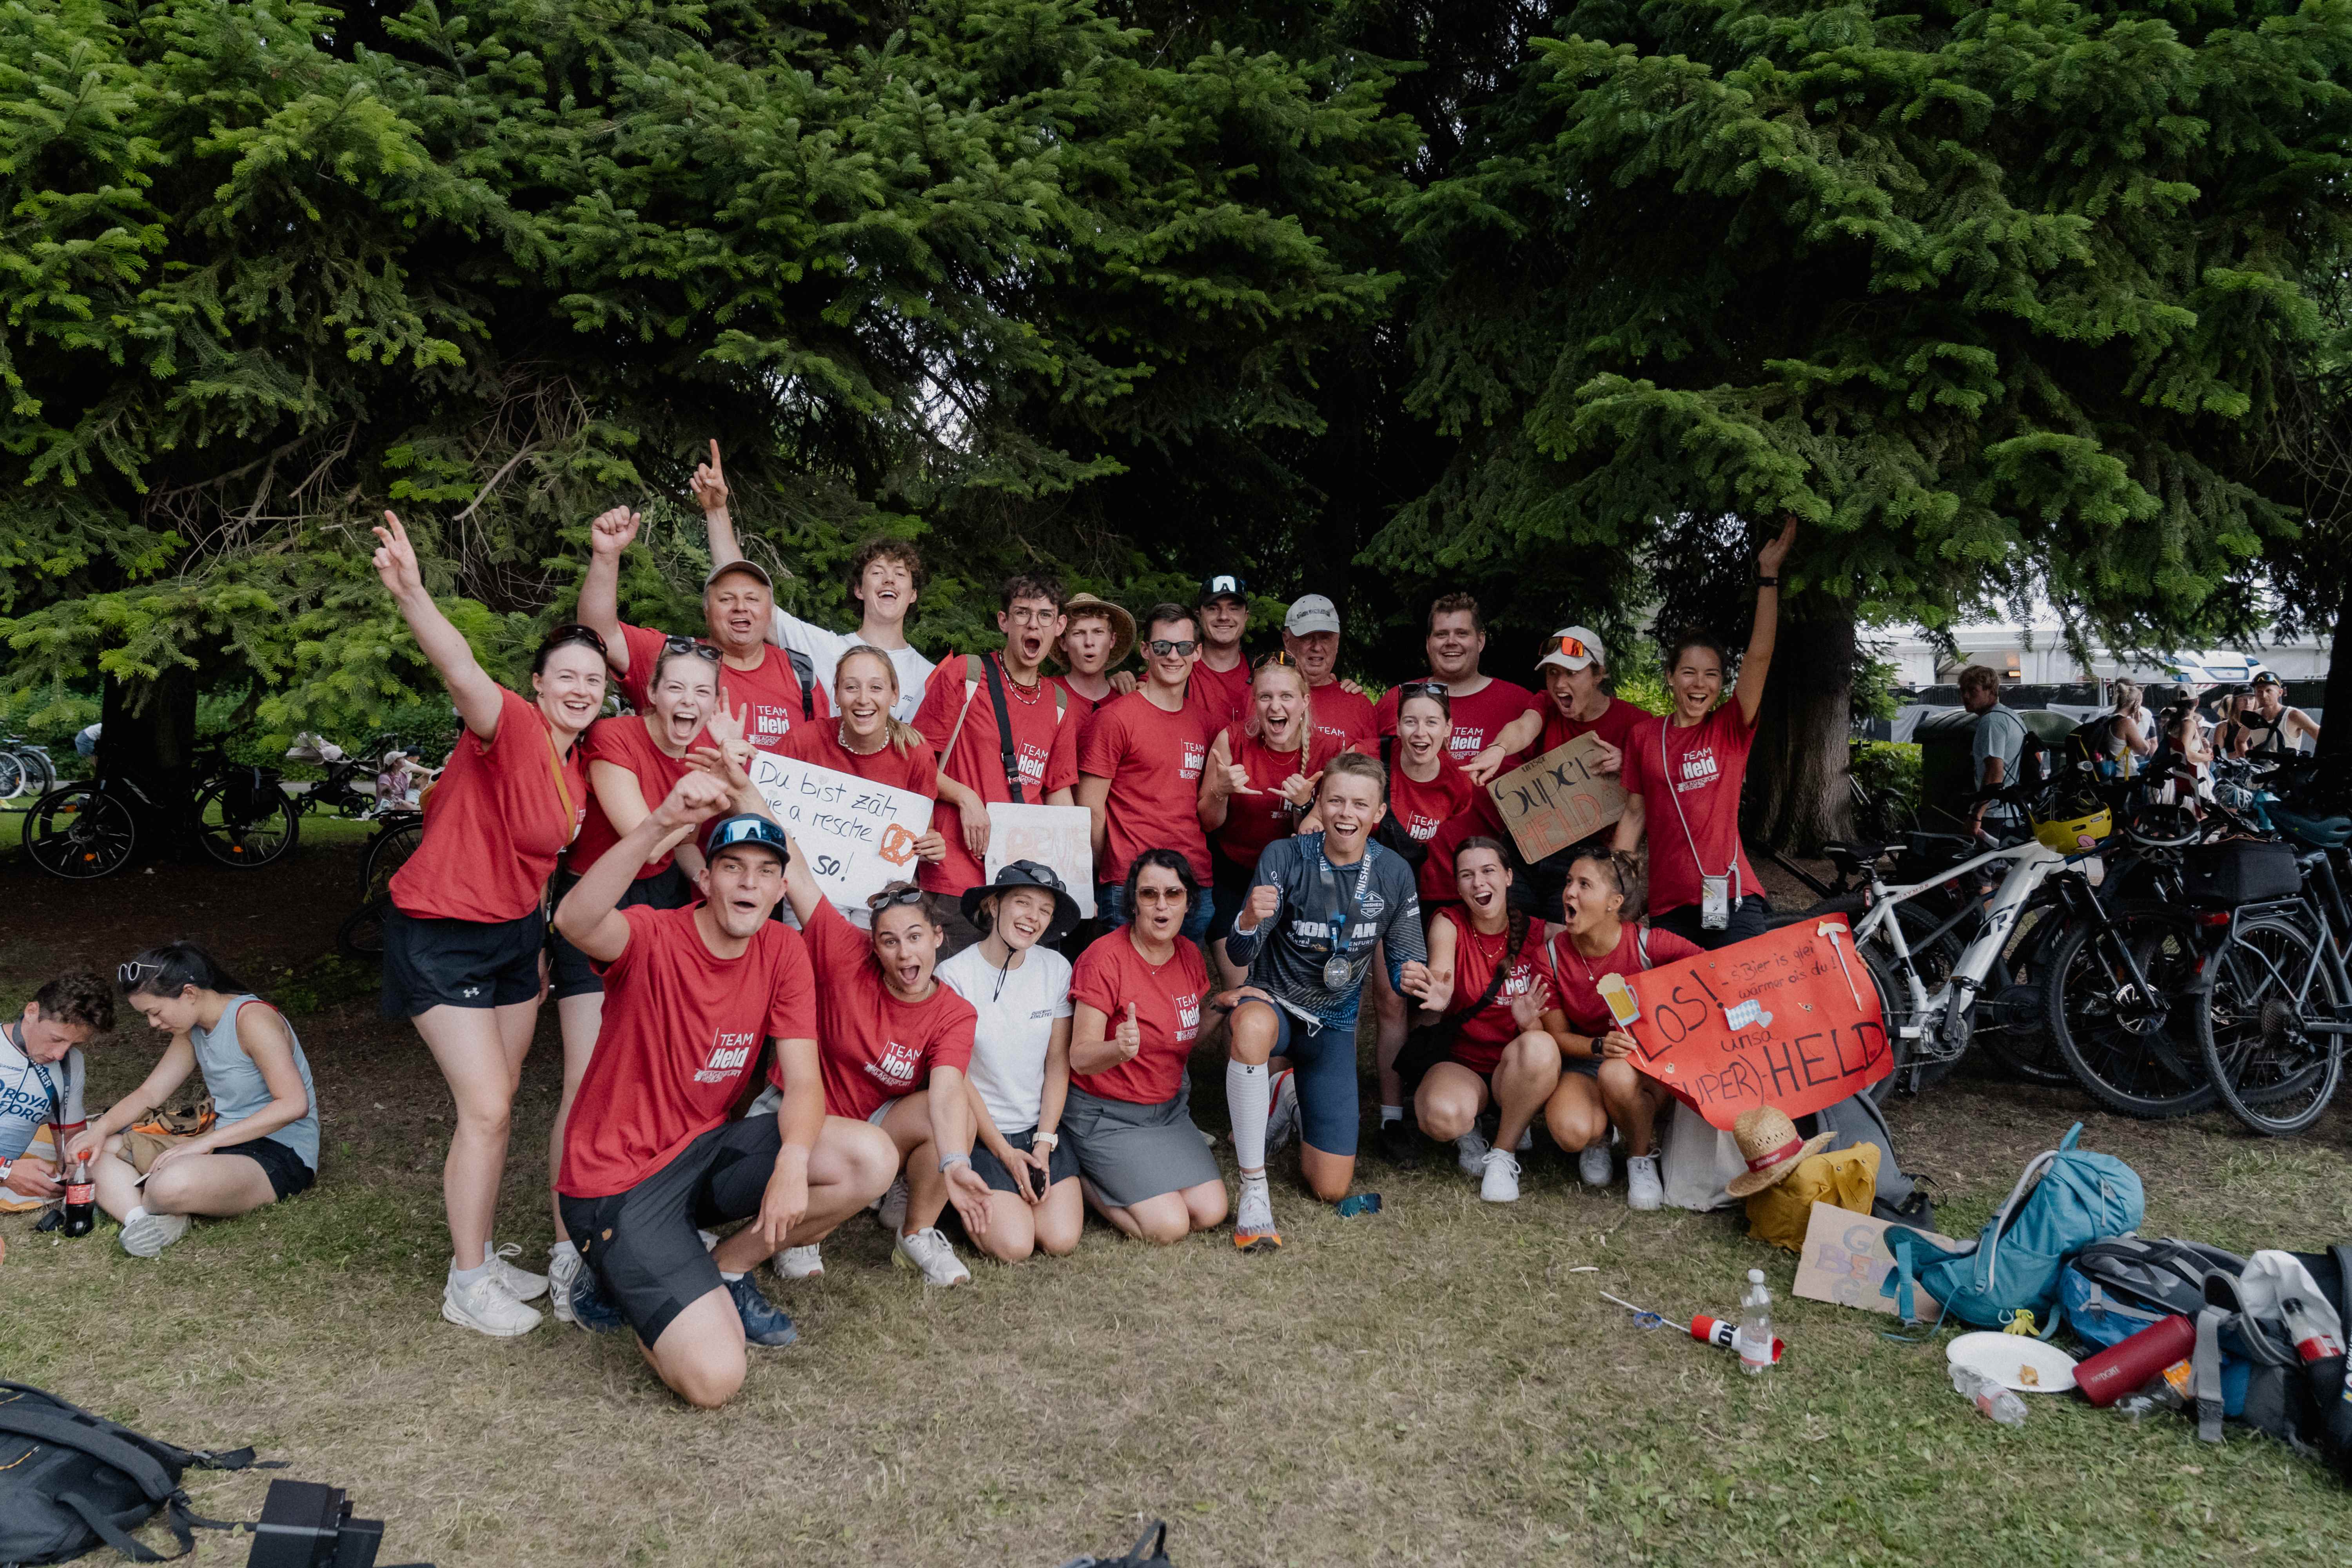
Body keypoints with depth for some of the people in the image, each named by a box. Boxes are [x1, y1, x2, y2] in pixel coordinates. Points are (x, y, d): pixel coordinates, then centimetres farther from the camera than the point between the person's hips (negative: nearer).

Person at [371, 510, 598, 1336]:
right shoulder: (513, 727, -21)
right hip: (441, 934, -8)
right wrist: (413, 596, -60)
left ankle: (480, 1257, 29)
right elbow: (463, 674, -43)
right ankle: (467, 1285, 8)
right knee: (485, 1109, -8)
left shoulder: (577, 770, 2)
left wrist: (536, 937, 17)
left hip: (514, 930, 8)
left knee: (498, 1104, 14)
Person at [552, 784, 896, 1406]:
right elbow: (575, 922, -43)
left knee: (872, 1159, -16)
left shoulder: (783, 951, -3)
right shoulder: (654, 938, -19)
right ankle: (619, 1279, 13)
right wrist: (662, 823, -55)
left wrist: (792, 1163, -27)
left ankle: (724, 1270, 6)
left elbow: (803, 1081, -7)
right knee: (715, 1378, -18)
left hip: (704, 1150, 6)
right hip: (617, 1181, -6)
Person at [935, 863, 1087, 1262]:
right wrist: (1006, 1154, -10)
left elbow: (1058, 1064, 1)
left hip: (1042, 1127, 3)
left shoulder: (1056, 969, -1)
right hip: (979, 1129, -3)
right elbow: (956, 1078, -10)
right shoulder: (954, 975, -13)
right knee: (1013, 1247, -17)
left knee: (1061, 1240, -12)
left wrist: (1043, 1145, -7)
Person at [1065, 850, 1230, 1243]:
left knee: (1211, 1214, -9)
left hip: (1169, 1108, 7)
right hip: (1104, 1115, -7)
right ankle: (1081, 1180, 5)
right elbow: (1081, 1057, -21)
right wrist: (1120, 1049, -43)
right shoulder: (1104, 957, -18)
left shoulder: (1189, 955, 2)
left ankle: (1109, 1181, 12)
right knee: (1169, 1227, -18)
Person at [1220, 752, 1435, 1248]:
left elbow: (1406, 961, 0)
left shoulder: (1394, 874, -8)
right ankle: (1253, 1188, -27)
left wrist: (1411, 978, -25)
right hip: (1275, 1003, -3)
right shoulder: (1284, 857, -17)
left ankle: (1292, 1096, 34)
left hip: (1334, 1024, 3)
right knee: (1252, 1025, -43)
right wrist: (1250, 921, -46)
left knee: (1332, 1189, 0)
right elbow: (1241, 955, -22)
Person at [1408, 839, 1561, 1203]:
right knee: (1443, 1116, -36)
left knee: (1540, 1048, -36)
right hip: (1460, 1065, -1)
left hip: (1517, 1073, 1)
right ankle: (1467, 1135, 5)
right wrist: (1437, 1003, -50)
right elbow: (1439, 974, -25)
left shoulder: (1536, 934, -4)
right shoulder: (1449, 924, -3)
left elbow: (1559, 1034, -5)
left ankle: (1503, 1152, -11)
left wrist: (1529, 1022, -29)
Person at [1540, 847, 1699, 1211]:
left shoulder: (1649, 944, -16)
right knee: (1570, 1130, -32)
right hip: (1584, 1062, 1)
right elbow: (1557, 1035, -3)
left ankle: (1642, 1154, -6)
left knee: (1617, 1075, -39)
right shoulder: (1553, 955, -10)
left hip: (1646, 1061, -1)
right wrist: (1599, 1046, -24)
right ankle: (1599, 1134, 9)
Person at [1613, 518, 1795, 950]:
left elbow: (1759, 656, -11)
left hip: (1732, 898, -2)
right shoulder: (1644, 736, 5)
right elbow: (1634, 815, 10)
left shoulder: (1731, 729, 0)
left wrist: (1768, 575, -14)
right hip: (1668, 904, 2)